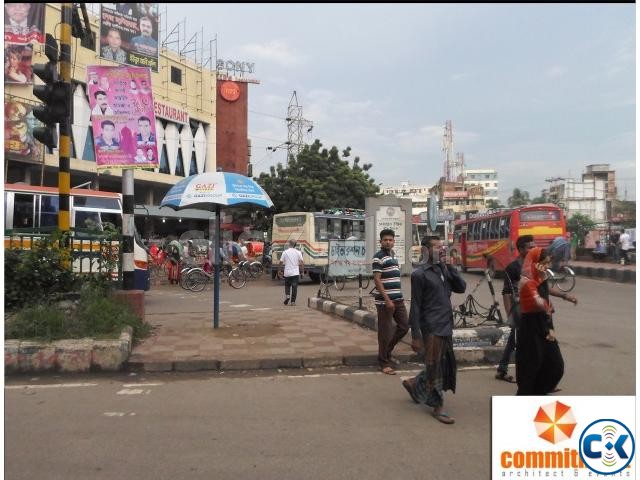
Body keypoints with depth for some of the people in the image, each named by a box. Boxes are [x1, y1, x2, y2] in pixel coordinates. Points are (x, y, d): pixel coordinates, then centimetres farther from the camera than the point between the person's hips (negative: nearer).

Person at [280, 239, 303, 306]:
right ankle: (293, 301, -1)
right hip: (295, 273, 0)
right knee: (294, 287, 2)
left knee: (287, 285, 19)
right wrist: (301, 268, 11)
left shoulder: (285, 252, -3)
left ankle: (287, 295, -4)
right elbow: (301, 262, -5)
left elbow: (281, 262, -1)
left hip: (287, 272, 0)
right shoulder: (298, 252, -2)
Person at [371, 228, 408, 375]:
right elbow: (377, 280, -16)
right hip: (384, 301, -8)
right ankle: (384, 362, 11)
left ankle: (387, 352, 28)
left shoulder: (393, 255, 15)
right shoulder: (378, 257, -10)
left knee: (404, 326, 11)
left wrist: (399, 297, 20)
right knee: (385, 331, -1)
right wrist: (387, 300, -20)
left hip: (398, 299, 8)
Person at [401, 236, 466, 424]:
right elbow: (415, 307, -12)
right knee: (435, 367, 4)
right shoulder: (420, 274, -11)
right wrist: (415, 336, -14)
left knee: (445, 366, 17)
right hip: (432, 328, -8)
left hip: (446, 326, 8)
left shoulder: (443, 269, 11)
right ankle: (438, 407, 19)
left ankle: (414, 385, 37)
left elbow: (461, 287, 3)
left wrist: (449, 266, -5)